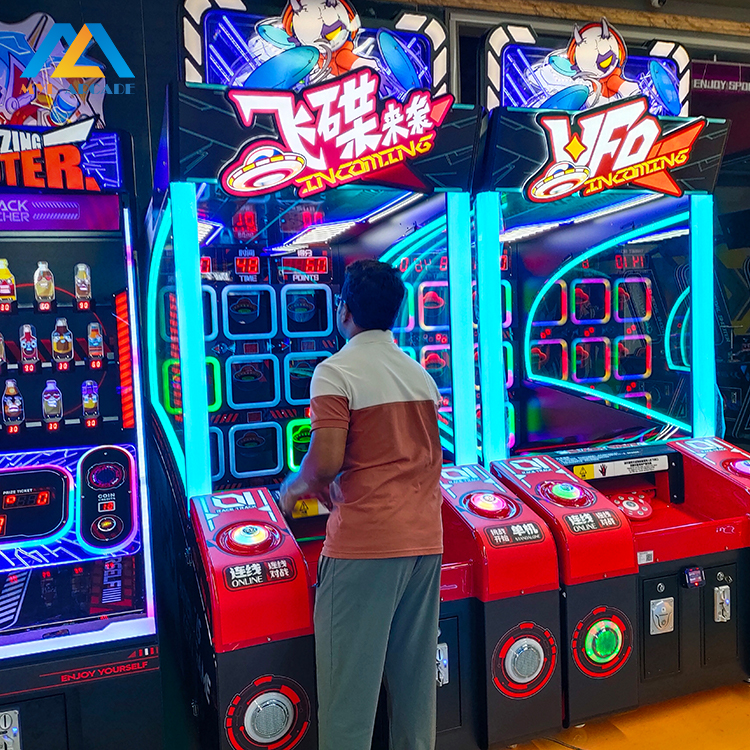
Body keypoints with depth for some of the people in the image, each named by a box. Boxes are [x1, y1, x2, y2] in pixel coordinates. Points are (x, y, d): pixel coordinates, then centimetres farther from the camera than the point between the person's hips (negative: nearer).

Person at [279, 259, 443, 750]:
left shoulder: (336, 373, -10)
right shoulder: (422, 374, 11)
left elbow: (325, 462, -19)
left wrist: (294, 487, 4)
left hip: (363, 544, -6)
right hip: (424, 539, 7)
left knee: (352, 677, 4)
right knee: (415, 671, 17)